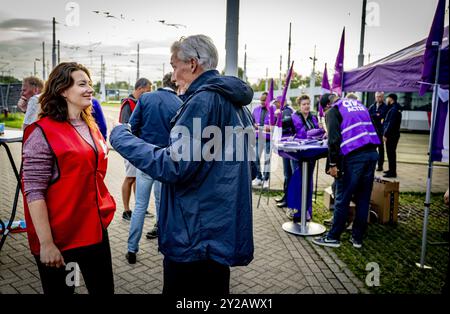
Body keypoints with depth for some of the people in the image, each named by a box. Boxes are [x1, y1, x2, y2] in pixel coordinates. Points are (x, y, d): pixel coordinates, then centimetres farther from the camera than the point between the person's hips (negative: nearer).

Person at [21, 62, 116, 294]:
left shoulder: (91, 127, 9)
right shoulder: (42, 133, -13)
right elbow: (34, 192, -16)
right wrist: (46, 243, -18)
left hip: (95, 228, 7)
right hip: (59, 236, -6)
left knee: (104, 289, 15)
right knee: (60, 289, 13)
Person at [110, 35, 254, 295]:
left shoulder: (204, 100, -18)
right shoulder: (237, 103, 12)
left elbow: (173, 167, -23)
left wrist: (123, 138, -11)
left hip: (195, 240, -9)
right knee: (213, 289, 22)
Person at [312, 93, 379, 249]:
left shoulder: (333, 111, 2)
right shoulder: (358, 104, 23)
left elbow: (334, 139, -11)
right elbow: (369, 129, 22)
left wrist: (333, 163, -9)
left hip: (353, 156, -6)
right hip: (372, 154, 7)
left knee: (342, 199, 3)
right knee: (363, 199, 12)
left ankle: (333, 237, 12)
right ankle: (357, 237, 21)